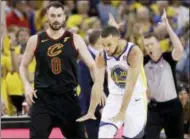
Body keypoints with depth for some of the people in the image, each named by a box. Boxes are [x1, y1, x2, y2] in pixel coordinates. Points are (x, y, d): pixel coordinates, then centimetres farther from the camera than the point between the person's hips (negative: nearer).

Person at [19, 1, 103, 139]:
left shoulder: (75, 40, 1)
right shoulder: (35, 40, 2)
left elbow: (92, 65, 1)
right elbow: (23, 66, 13)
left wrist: (98, 85, -16)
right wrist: (27, 85, -4)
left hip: (68, 96, 1)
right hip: (43, 96, -1)